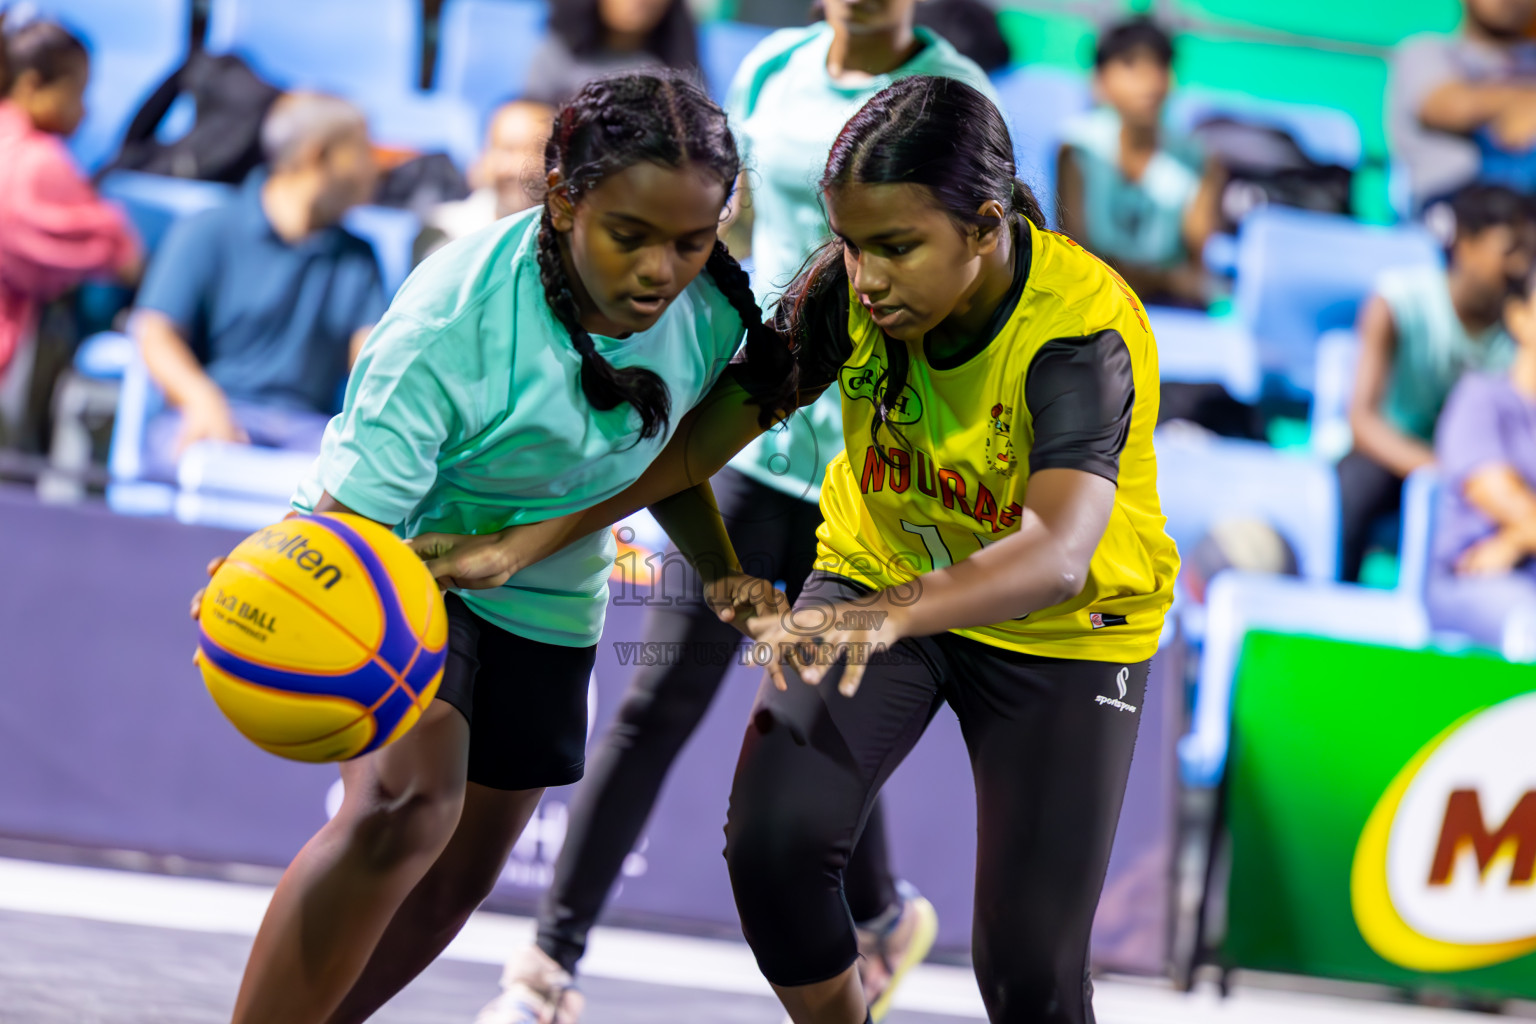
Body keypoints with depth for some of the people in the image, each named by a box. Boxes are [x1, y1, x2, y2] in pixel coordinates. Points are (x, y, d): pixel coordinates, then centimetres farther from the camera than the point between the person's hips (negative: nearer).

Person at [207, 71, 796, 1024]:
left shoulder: (710, 308, -15)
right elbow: (348, 521, -37)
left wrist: (721, 569, -2)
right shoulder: (454, 318, -33)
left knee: (459, 877, 13)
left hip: (547, 603, 6)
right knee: (405, 807, -31)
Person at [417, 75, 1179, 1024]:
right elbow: (701, 440, -11)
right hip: (879, 571, 3)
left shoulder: (1083, 331, -33)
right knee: (774, 841, -21)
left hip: (1062, 626, -3)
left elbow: (1055, 554, -49)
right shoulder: (850, 290, -20)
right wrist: (520, 545, -17)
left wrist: (888, 617, -66)